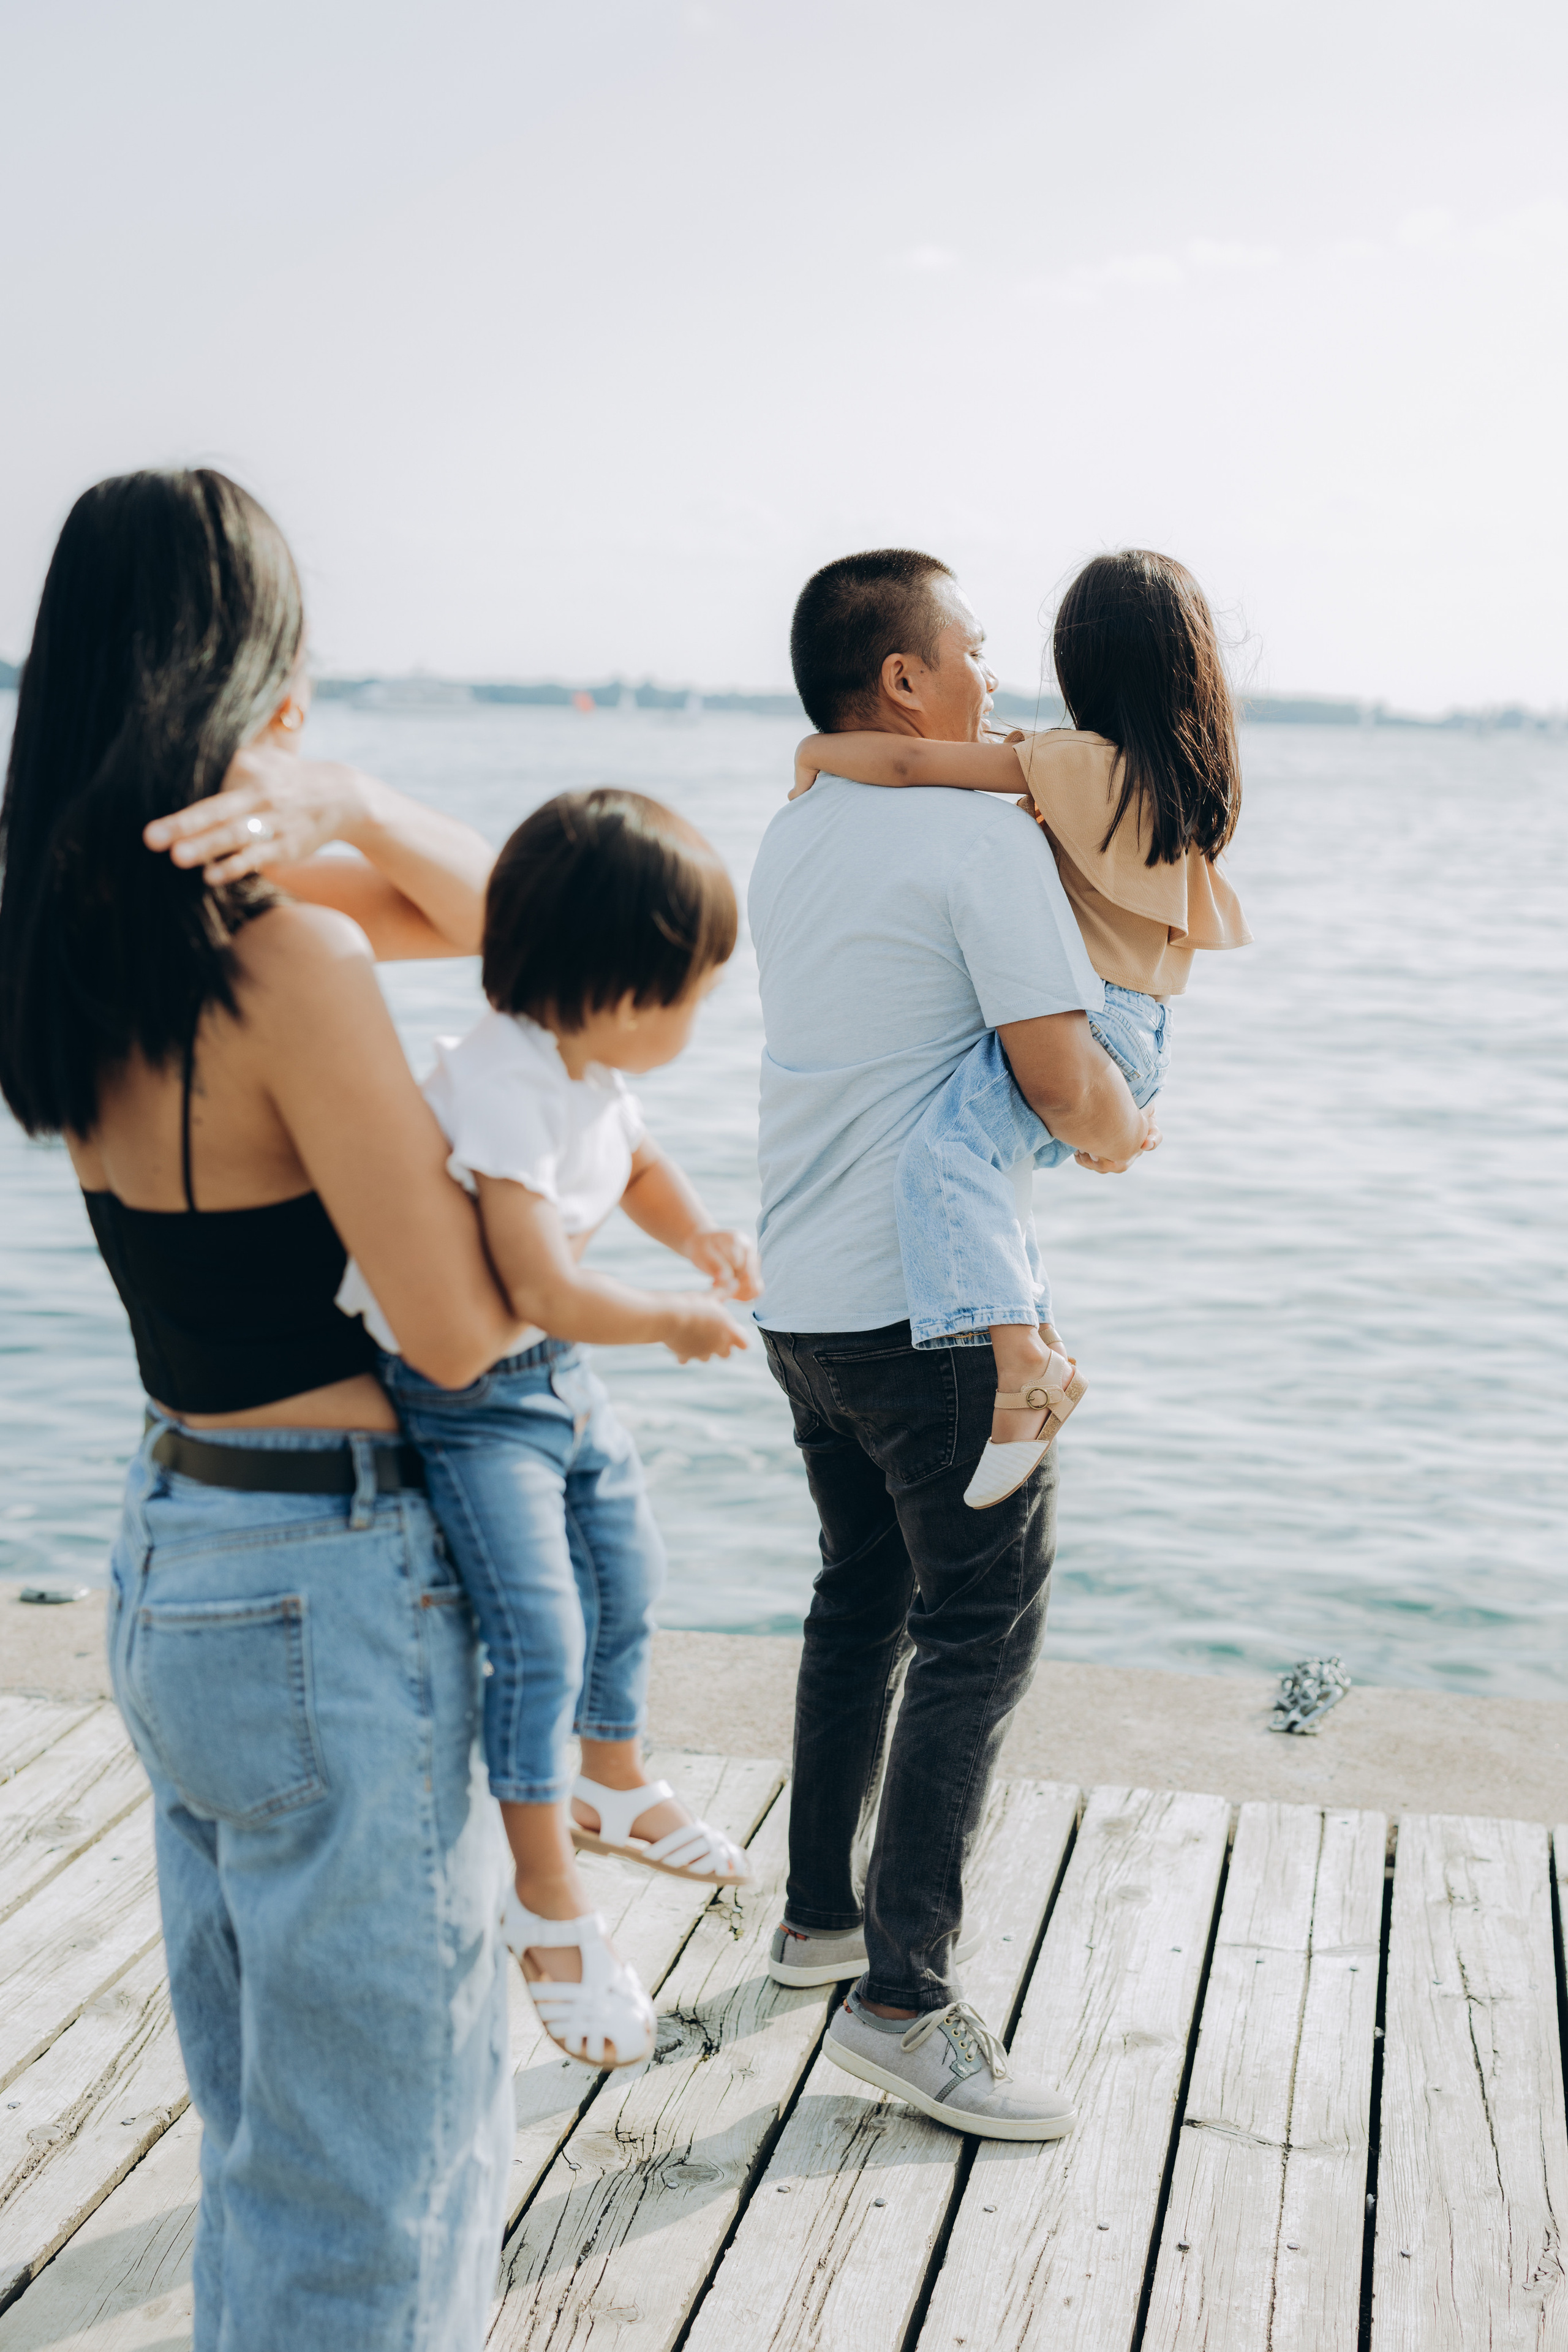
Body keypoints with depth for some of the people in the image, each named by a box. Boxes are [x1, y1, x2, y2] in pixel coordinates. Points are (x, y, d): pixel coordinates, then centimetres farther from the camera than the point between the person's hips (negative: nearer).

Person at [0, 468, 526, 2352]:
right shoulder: (280, 955, -21)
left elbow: (489, 913, 8)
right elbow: (459, 1331, -18)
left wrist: (346, 811, -12)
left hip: (168, 1555, 9)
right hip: (329, 1585, -9)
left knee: (264, 2133, 25)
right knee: (377, 2187, 9)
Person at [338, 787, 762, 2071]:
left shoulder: (596, 1073, -2)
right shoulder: (497, 1090, -32)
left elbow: (642, 1166, 20)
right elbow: (548, 1294, -38)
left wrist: (700, 1234, -1)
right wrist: (685, 1320, -21)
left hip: (560, 1379, 10)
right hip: (459, 1389, -9)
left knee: (628, 1577, 22)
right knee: (541, 1637, -13)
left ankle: (618, 1786, 49)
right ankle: (549, 1901, 8)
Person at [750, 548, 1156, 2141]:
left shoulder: (791, 841, 12)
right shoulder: (982, 838, -14)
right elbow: (1061, 1077, -19)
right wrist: (1121, 1131, 2)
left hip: (799, 1294, 8)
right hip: (931, 1302, -8)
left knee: (862, 1598, 21)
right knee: (980, 1630, 0)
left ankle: (822, 1913, 32)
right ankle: (902, 1995, 2)